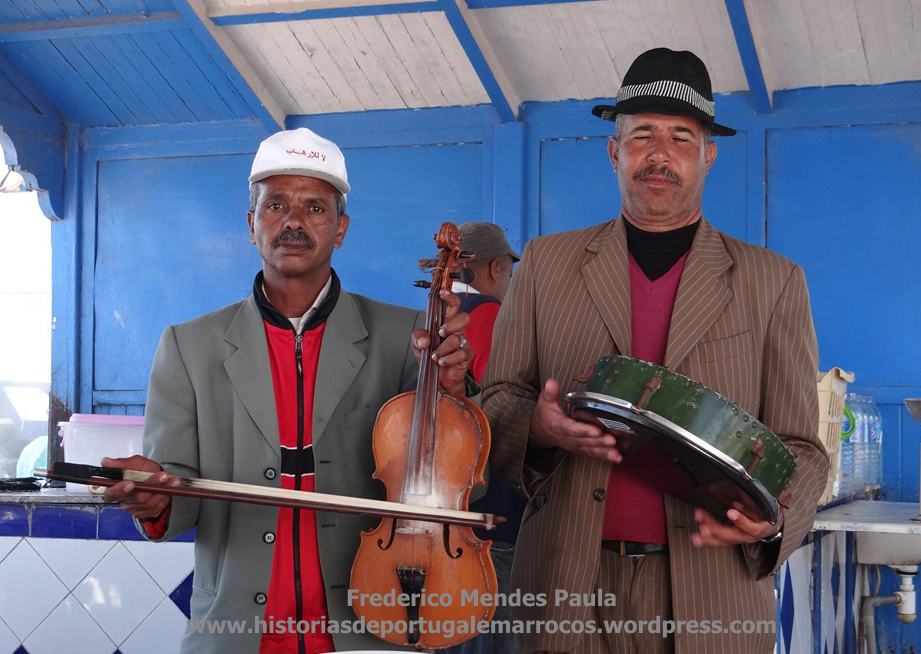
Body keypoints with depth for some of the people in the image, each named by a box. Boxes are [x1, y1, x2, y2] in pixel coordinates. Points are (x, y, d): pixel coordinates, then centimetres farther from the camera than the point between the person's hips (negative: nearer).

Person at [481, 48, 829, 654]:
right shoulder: (546, 262, 8)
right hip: (570, 587, 1)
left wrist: (770, 518, -17)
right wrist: (539, 425, -14)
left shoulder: (773, 281, 4)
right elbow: (498, 399, 8)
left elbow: (799, 446, 3)